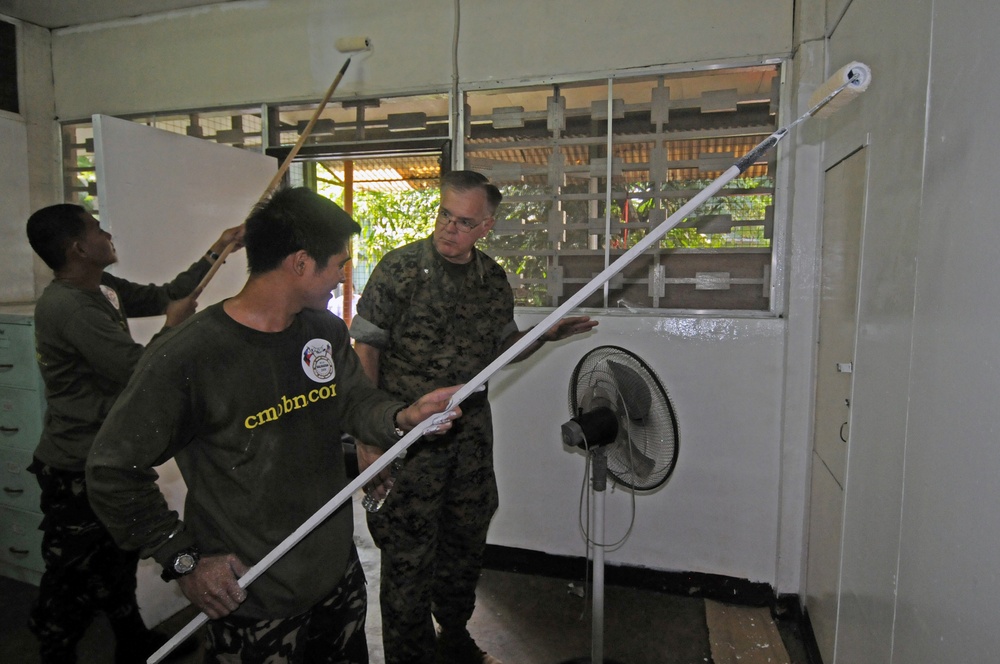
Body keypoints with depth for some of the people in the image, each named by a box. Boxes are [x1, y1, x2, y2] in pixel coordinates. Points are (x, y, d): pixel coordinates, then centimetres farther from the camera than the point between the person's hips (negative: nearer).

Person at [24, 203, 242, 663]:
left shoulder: (104, 288, 2)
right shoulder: (67, 306, -26)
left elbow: (164, 296, 15)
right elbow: (137, 369, -28)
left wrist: (216, 252, 13)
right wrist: (173, 325, -12)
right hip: (77, 471, -10)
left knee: (118, 557, 24)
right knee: (74, 576, 7)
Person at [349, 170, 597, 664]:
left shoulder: (494, 279, 3)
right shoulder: (401, 267, -11)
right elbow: (365, 346, -10)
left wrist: (547, 335, -4)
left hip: (472, 432, 5)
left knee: (466, 541, 19)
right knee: (408, 552, 4)